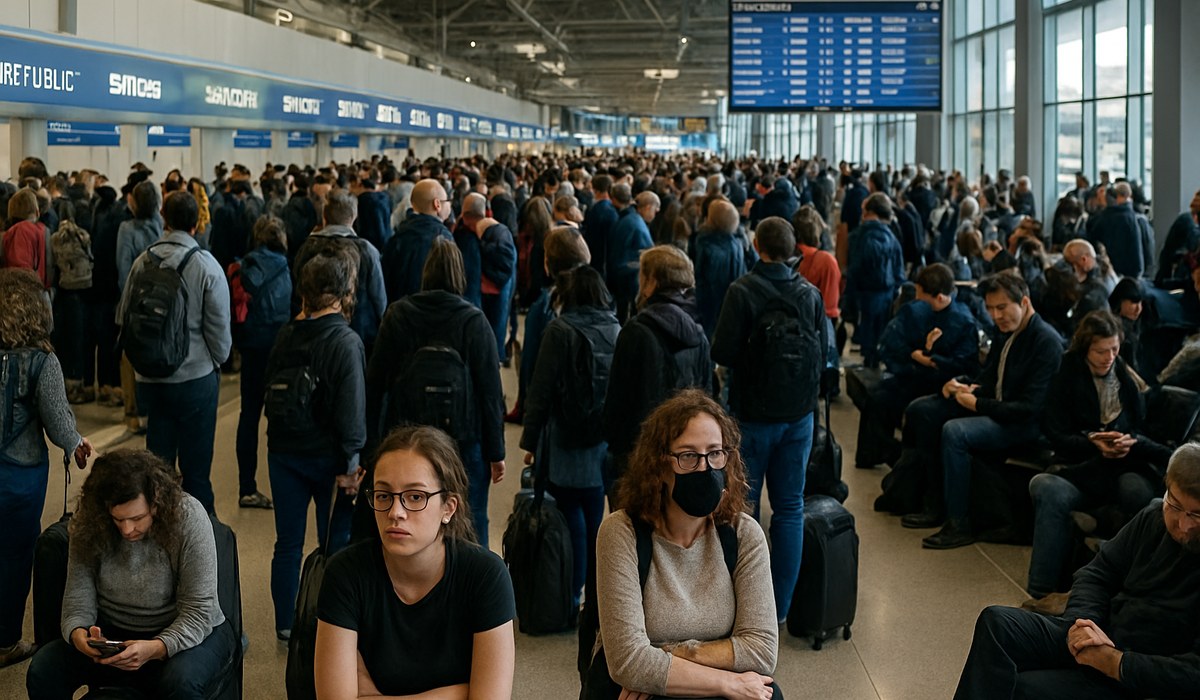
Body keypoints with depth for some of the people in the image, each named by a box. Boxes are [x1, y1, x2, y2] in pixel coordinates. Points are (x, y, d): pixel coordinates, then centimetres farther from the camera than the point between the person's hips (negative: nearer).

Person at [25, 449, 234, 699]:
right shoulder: (89, 524, -12)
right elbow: (78, 593, -7)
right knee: (42, 670, -19)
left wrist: (156, 649, -40)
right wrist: (77, 632, -31)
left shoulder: (188, 517, -22)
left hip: (186, 633, -3)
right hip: (113, 632, 4)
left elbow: (198, 612, -22)